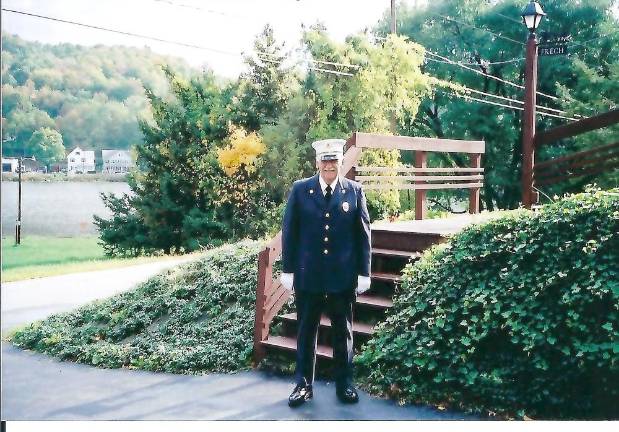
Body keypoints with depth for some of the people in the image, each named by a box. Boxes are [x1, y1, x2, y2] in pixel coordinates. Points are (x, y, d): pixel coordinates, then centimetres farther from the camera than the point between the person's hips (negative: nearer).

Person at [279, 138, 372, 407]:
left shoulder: (354, 191, 1)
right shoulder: (300, 190, 0)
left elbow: (363, 233, 2)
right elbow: (289, 231, 2)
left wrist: (364, 272, -1)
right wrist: (287, 269, -1)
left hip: (343, 275, 0)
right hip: (307, 274, 0)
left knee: (343, 332, 10)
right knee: (306, 331, 8)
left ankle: (344, 384, 22)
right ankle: (303, 384, 19)